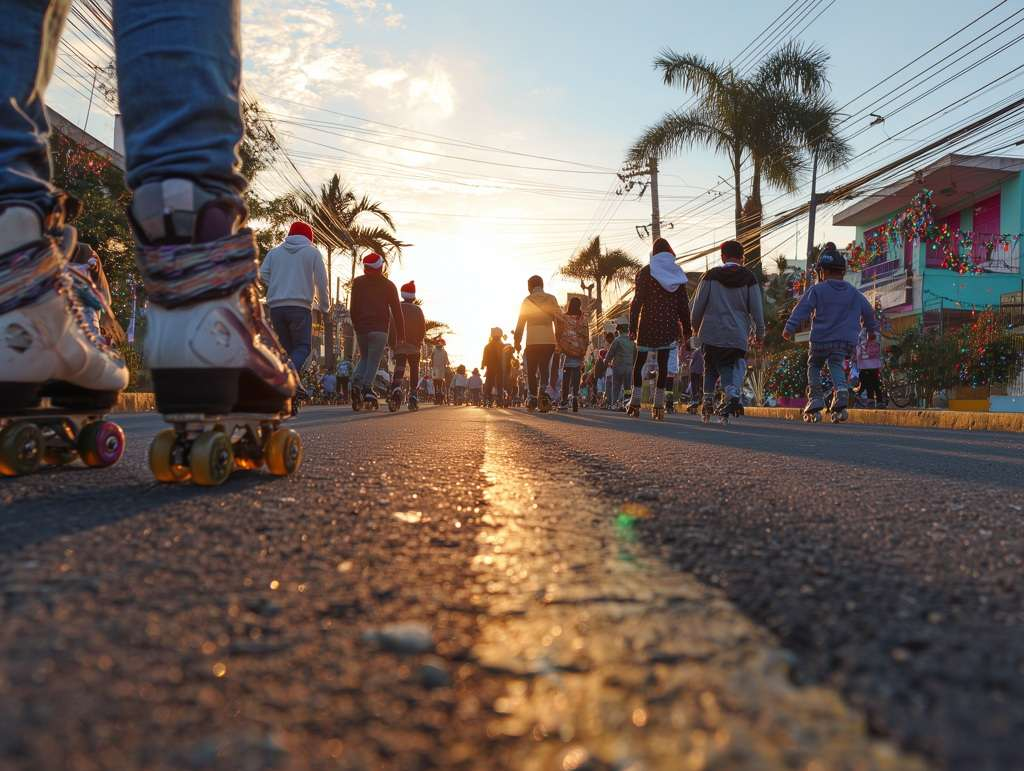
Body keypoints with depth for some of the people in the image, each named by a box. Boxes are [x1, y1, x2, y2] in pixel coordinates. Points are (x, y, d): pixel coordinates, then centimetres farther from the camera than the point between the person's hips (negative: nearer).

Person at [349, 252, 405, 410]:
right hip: (379, 329, -3)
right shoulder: (388, 285, 2)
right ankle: (367, 388, -16)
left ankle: (356, 383, -7)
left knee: (364, 359, 17)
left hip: (361, 328, 3)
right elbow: (397, 311, 1)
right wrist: (400, 335, 4)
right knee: (373, 361, 0)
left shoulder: (358, 282, 7)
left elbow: (353, 308, 6)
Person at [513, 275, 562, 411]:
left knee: (531, 370, 9)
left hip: (532, 342, -1)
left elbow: (520, 323, 2)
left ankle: (532, 397, 5)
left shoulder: (527, 300, 3)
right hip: (549, 341, 1)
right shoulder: (551, 299, 6)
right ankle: (543, 391, -16)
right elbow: (559, 319, 3)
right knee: (545, 369, 8)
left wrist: (517, 342, 8)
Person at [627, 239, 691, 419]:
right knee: (663, 364, 3)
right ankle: (659, 405, 1)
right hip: (669, 325, 3)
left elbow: (637, 300, -6)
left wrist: (632, 326, -5)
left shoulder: (645, 272, -1)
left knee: (639, 362, 8)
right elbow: (683, 304, 7)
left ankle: (635, 402, 4)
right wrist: (686, 329, 11)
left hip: (648, 323, -2)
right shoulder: (677, 273, 9)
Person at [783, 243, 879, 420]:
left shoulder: (817, 290, -2)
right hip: (846, 340, 3)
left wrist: (789, 328, -15)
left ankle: (815, 401, 6)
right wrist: (872, 329, 36)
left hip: (821, 340, -3)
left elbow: (802, 309, -11)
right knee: (836, 366, 9)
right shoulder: (854, 292, 13)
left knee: (814, 366, 14)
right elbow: (868, 311, 22)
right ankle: (841, 390, -23)